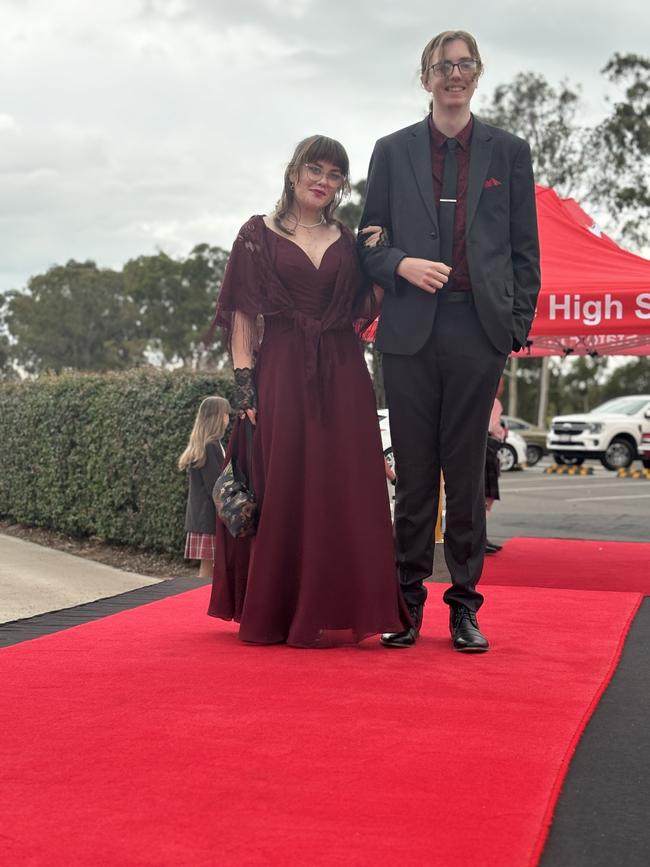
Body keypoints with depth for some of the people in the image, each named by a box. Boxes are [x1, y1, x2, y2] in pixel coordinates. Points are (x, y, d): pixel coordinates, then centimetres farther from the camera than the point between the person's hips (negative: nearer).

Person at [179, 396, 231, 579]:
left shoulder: (201, 445, 14)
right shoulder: (211, 447, -16)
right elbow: (215, 487, -17)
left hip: (200, 516, 10)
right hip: (210, 517, -10)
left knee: (208, 567, 10)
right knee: (209, 567, -7)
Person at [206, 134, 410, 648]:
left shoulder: (348, 242, 15)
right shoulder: (258, 236, 6)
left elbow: (365, 313, 11)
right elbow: (243, 316, 0)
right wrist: (244, 382, -9)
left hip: (341, 379, 3)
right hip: (280, 374, -3)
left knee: (340, 494, 0)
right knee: (281, 493, -3)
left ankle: (333, 612, 8)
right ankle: (274, 613, 7)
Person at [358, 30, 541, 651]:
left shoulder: (508, 152, 11)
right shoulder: (393, 151, 12)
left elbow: (524, 248, 9)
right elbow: (369, 239, 12)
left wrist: (518, 324, 0)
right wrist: (401, 265, -10)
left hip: (477, 331, 0)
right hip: (410, 331, 1)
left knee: (466, 471, 3)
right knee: (414, 472, 4)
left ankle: (464, 605, 10)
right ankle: (408, 600, 12)